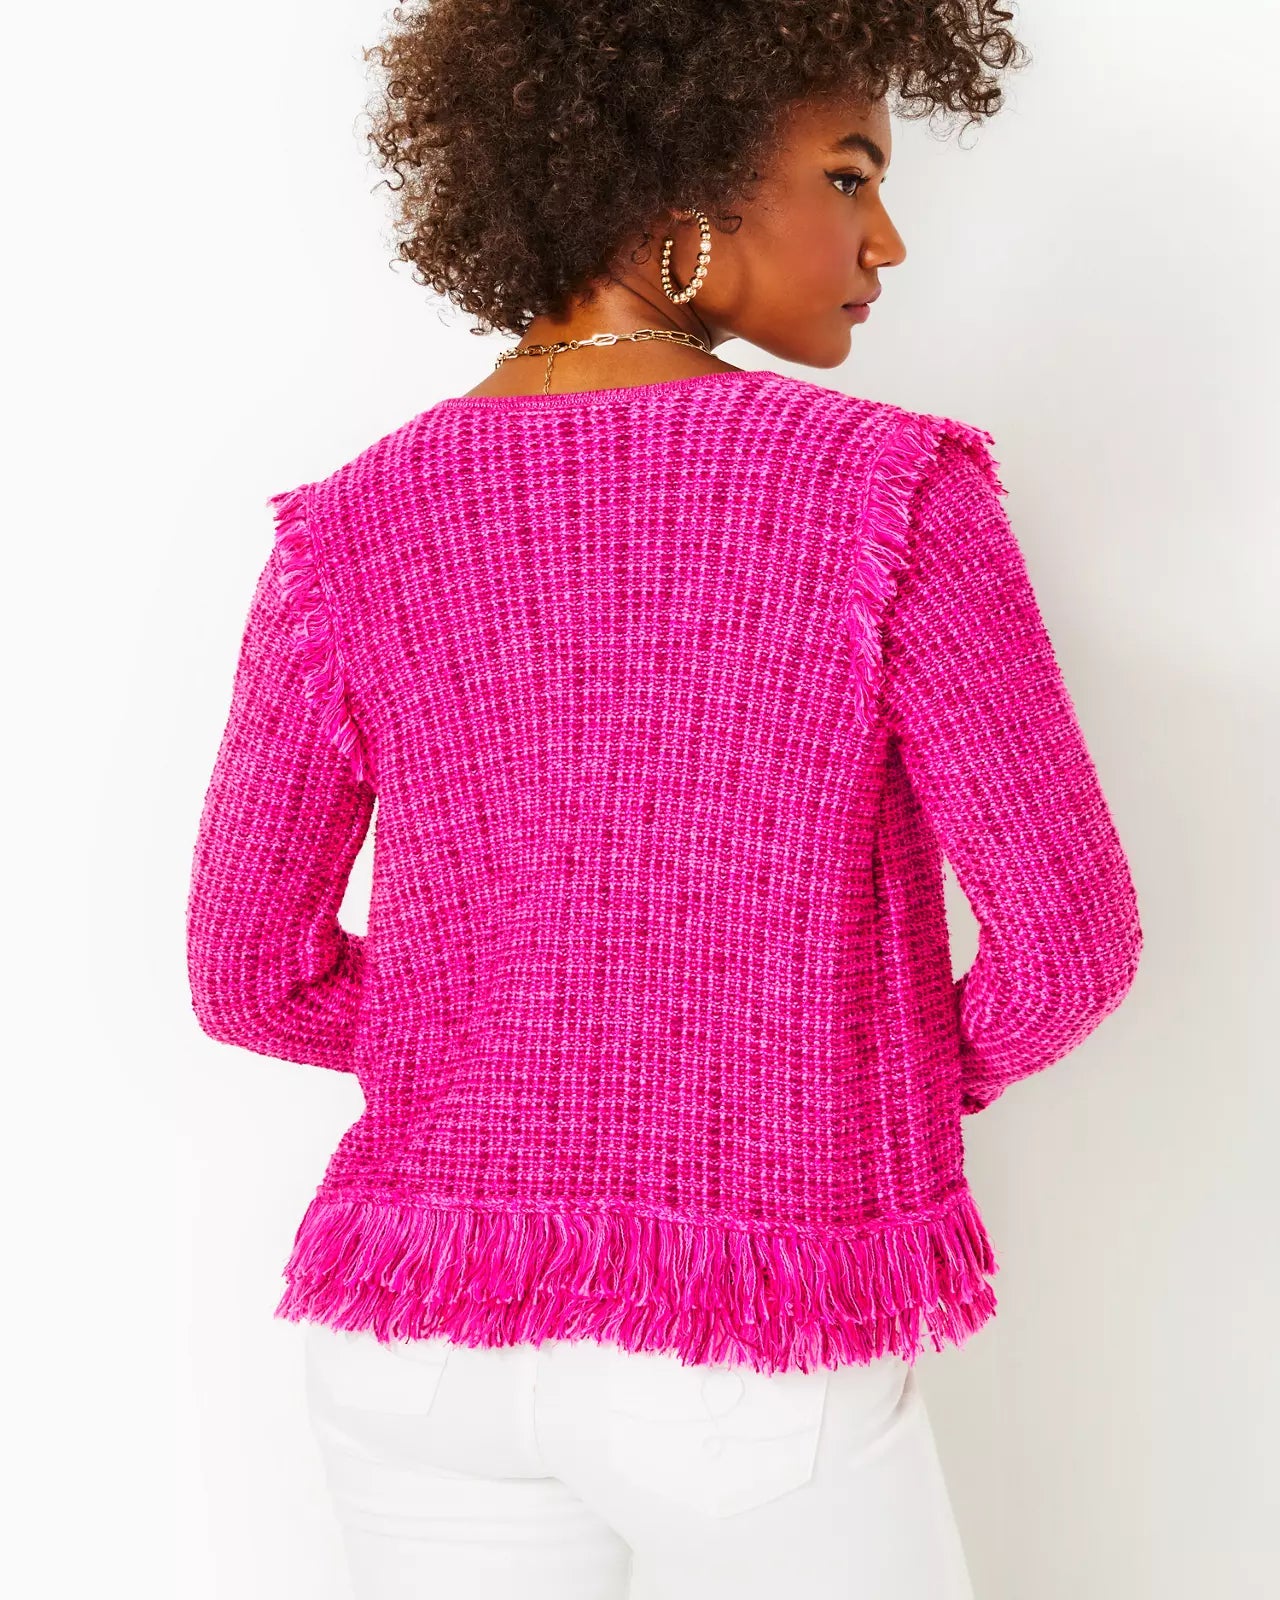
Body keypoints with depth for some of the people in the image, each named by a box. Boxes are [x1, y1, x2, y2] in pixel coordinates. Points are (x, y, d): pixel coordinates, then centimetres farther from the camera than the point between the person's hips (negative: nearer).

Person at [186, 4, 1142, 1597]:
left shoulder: (350, 540, -4)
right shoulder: (891, 496, -15)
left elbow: (248, 974, 1)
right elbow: (1069, 933, -12)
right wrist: (940, 1071, 11)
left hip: (434, 1334, 4)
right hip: (746, 1371, -3)